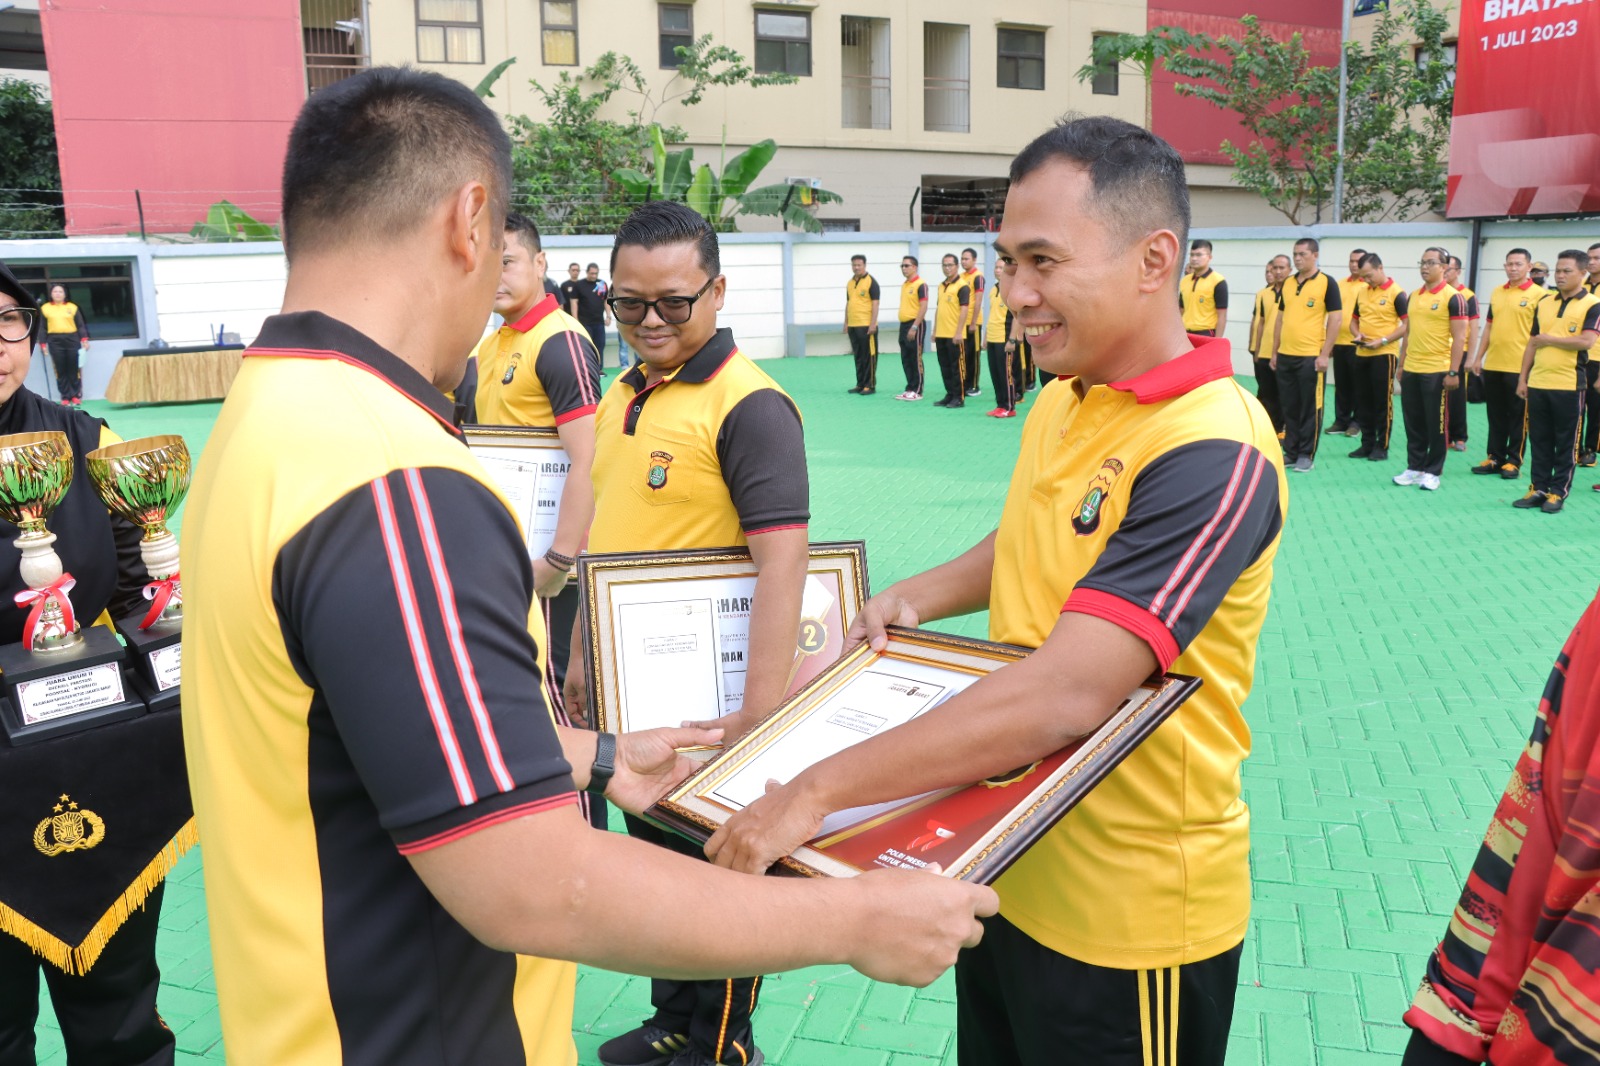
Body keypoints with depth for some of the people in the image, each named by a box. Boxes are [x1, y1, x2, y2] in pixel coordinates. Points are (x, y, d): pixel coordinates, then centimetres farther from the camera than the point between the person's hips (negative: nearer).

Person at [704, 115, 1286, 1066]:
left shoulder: (1212, 453, -26)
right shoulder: (1060, 405, 1)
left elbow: (1065, 694, -34)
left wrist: (819, 789, -33)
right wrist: (923, 596, 1)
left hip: (1131, 916, -7)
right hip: (1012, 868, 8)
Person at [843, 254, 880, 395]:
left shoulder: (871, 282, -6)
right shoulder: (850, 283, 14)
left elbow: (875, 303, -10)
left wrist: (873, 324, -17)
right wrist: (846, 323, 16)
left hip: (866, 325, -7)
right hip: (853, 325, 7)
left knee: (869, 356, -2)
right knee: (858, 356, 12)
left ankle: (870, 385, 2)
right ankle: (860, 384, 18)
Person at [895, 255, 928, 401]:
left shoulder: (921, 284, -11)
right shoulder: (904, 285, 15)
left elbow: (923, 307, -18)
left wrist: (914, 327, -21)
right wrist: (904, 326, 17)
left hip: (915, 325, -8)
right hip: (904, 325, 8)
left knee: (916, 359, -3)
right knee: (906, 360, 11)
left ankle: (917, 391, 2)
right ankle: (910, 389, 18)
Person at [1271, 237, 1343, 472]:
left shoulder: (1326, 283, -5)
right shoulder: (1287, 284, 11)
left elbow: (1335, 320, -8)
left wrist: (1324, 354, -13)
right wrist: (1274, 351, 12)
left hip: (1311, 357, -5)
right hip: (1285, 356, 5)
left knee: (1310, 408, 2)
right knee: (1289, 407, 11)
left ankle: (1306, 455, 9)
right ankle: (1290, 452, 19)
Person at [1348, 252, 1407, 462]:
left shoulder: (1397, 293, -8)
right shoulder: (1362, 292, 10)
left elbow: (1407, 324, -11)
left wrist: (1383, 341, -20)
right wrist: (1357, 335, -2)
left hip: (1384, 354, -6)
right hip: (1362, 354, 6)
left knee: (1383, 402, -1)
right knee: (1363, 401, 10)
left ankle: (1382, 447, 6)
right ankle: (1367, 443, 19)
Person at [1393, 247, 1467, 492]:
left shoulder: (1453, 298, -8)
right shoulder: (1413, 297, 11)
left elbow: (1459, 338, -11)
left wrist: (1453, 372, -15)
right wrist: (1401, 364, 15)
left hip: (1437, 371, -6)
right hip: (1411, 370, 6)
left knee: (1436, 424, 2)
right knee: (1413, 423, 11)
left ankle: (1432, 472, 11)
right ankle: (1414, 467, 20)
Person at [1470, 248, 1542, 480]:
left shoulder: (1539, 294, -5)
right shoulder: (1497, 292, 12)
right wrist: (1479, 357, 13)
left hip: (1520, 366, -5)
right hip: (1492, 365, 5)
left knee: (1518, 417, 3)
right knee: (1496, 415, 12)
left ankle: (1514, 462, 10)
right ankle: (1495, 458, 20)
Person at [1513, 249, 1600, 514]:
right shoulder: (1544, 304, 11)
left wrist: (1549, 339, -10)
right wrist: (1523, 378, 9)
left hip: (1569, 385, -5)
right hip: (1537, 383, 5)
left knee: (1566, 443, 4)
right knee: (1539, 441, 9)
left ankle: (1558, 492, 11)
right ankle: (1538, 488, 17)